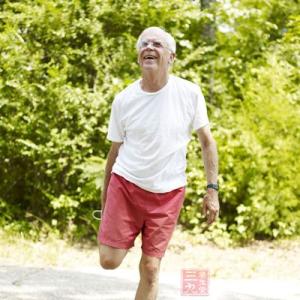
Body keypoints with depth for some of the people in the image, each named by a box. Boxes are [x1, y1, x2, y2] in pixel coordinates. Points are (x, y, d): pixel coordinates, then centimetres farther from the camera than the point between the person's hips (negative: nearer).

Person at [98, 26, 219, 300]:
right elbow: (115, 149, 6)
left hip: (168, 192, -1)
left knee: (150, 268, -2)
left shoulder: (190, 94, -8)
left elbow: (207, 142, 0)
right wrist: (105, 194, 12)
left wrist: (212, 189, -7)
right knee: (109, 261, -4)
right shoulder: (124, 100, -4)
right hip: (126, 184, 1)